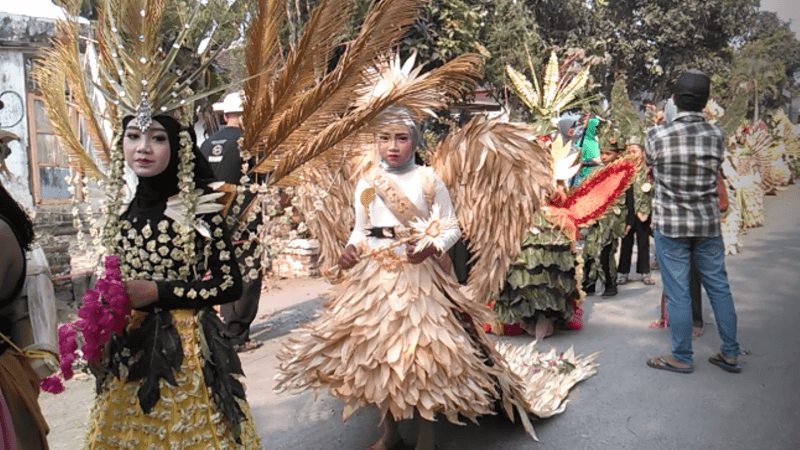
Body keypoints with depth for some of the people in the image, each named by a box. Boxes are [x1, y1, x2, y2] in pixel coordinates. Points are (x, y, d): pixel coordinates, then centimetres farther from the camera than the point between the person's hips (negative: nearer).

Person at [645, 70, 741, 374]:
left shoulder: (657, 136, -13)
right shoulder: (717, 136, -4)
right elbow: (714, 173, 9)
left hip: (670, 225, -3)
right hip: (708, 224, 4)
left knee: (677, 292, 4)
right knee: (718, 287, 14)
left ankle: (682, 358, 15)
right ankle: (730, 354, 24)